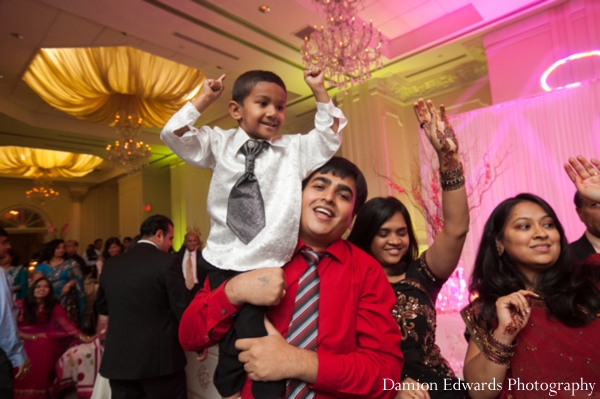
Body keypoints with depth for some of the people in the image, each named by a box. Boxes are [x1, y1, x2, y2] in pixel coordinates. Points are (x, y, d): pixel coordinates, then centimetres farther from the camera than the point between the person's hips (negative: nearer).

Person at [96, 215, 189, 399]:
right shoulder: (166, 262, -14)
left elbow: (102, 307, 15)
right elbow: (182, 310, -13)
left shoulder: (111, 263, 3)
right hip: (160, 357, -5)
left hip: (119, 358, 5)